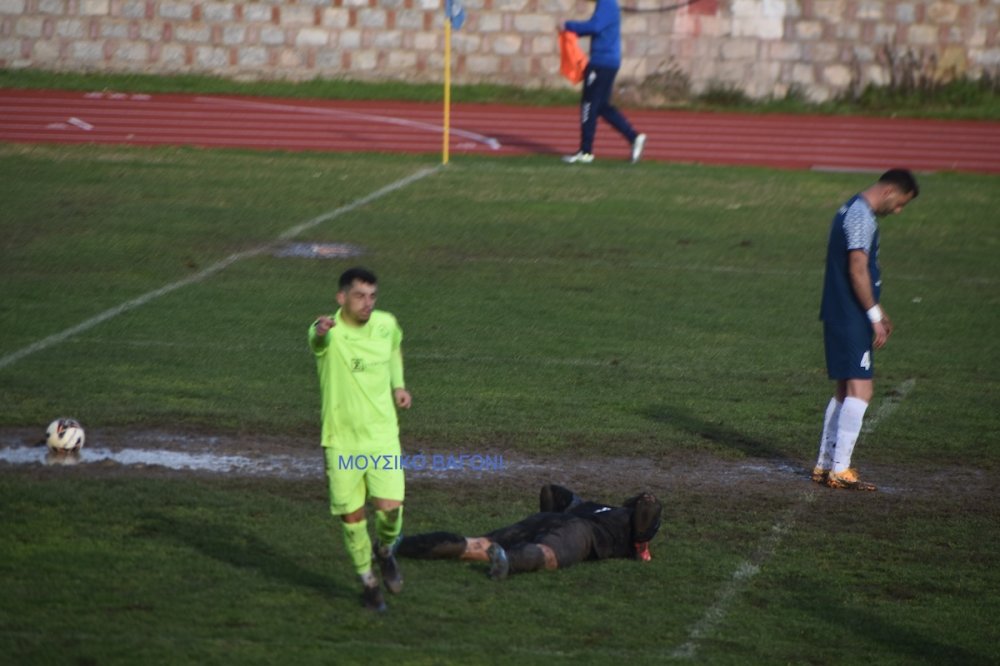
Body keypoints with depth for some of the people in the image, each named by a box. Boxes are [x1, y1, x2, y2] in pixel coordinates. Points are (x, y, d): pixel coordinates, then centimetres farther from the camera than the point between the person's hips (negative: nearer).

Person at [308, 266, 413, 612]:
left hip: (383, 435, 2)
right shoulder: (328, 333, -17)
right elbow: (317, 341, -44)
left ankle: (385, 551, 22)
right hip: (341, 440, -2)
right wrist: (321, 331, -68)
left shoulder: (386, 324, -2)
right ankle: (368, 581, 25)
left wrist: (398, 385, 10)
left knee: (390, 507, -12)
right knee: (351, 515, 2)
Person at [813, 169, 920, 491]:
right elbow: (858, 269, -21)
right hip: (852, 319, -11)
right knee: (860, 390, -10)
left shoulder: (852, 210, 18)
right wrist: (875, 316, -18)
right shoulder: (862, 217, -15)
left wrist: (876, 312, 29)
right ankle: (839, 470, -11)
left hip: (839, 316, 11)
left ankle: (824, 465, 18)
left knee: (846, 390, 15)